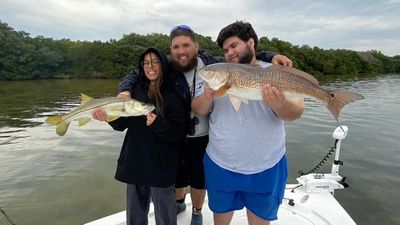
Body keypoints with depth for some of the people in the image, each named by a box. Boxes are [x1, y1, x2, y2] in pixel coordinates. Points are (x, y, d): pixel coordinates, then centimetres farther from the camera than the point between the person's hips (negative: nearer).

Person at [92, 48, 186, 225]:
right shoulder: (136, 90, 3)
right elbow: (122, 124, 3)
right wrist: (108, 117, -16)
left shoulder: (172, 95, -9)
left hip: (161, 167, -4)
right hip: (135, 163, 4)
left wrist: (158, 124, -28)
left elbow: (178, 132, -13)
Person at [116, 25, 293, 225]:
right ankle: (179, 203, 61)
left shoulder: (214, 65, -10)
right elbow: (135, 75, -7)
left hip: (203, 138, -1)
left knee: (199, 180, 20)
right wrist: (125, 90, -28)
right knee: (176, 178, 25)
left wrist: (271, 56, -14)